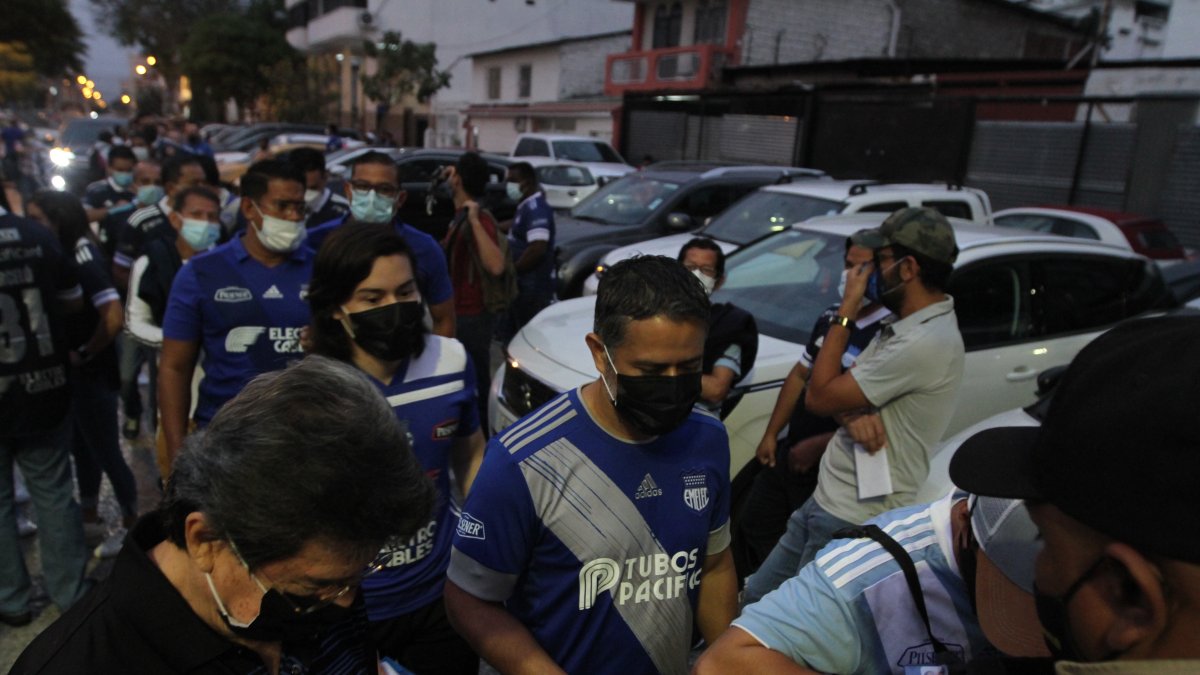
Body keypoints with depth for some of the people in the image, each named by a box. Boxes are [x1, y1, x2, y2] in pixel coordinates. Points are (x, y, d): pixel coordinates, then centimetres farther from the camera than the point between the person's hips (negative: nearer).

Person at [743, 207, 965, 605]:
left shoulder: (927, 342, -24)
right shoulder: (908, 326, 7)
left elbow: (819, 397, -20)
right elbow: (843, 390, 10)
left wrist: (846, 311, -14)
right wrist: (857, 417, -15)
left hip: (852, 520, -9)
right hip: (826, 499, 9)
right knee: (755, 598, 17)